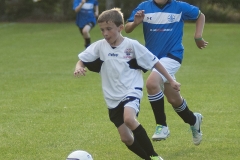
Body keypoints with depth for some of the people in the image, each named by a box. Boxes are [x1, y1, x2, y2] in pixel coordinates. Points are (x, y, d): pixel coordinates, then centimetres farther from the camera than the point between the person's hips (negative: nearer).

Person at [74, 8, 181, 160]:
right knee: (126, 138, 1)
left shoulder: (132, 45, -8)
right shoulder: (99, 46, -1)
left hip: (131, 92, -4)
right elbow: (82, 60, 7)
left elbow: (154, 62, -1)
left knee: (129, 119, -34)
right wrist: (78, 67, -17)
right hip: (113, 99, 4)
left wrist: (171, 80, 2)